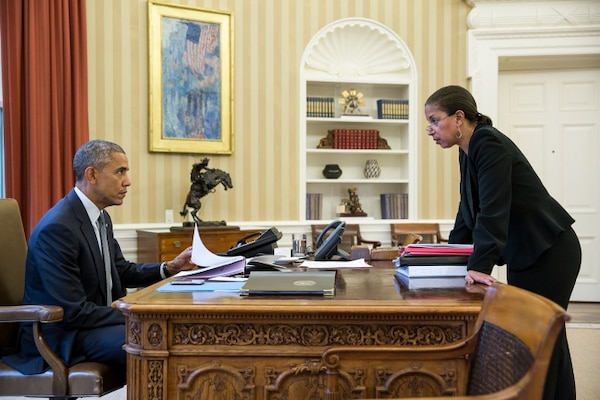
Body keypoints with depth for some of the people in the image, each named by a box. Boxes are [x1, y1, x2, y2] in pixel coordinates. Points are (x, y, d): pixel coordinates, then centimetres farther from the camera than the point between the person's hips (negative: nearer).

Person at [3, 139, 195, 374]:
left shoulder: (101, 217, 6)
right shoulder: (57, 227, -23)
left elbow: (122, 271, 15)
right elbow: (73, 311, -25)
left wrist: (171, 267, 0)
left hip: (94, 320, 9)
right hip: (62, 335, -9)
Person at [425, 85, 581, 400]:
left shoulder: (489, 144, -19)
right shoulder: (470, 151, 9)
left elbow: (494, 210, -28)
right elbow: (469, 210, 14)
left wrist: (479, 266, -31)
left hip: (549, 253, -10)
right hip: (525, 254, 10)